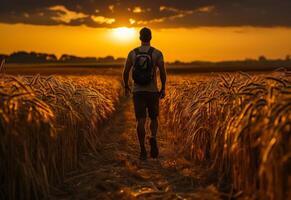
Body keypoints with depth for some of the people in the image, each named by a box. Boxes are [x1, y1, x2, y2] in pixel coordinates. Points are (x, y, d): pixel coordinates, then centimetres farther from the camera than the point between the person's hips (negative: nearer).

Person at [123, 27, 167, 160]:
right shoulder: (157, 53, -4)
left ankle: (143, 151, -4)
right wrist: (163, 89, 1)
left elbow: (125, 72, 2)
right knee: (154, 118, 15)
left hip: (137, 91, 1)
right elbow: (163, 72, -11)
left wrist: (126, 87, 17)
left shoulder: (132, 53, 1)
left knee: (141, 121, 2)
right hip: (152, 91, -1)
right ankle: (153, 138, -14)